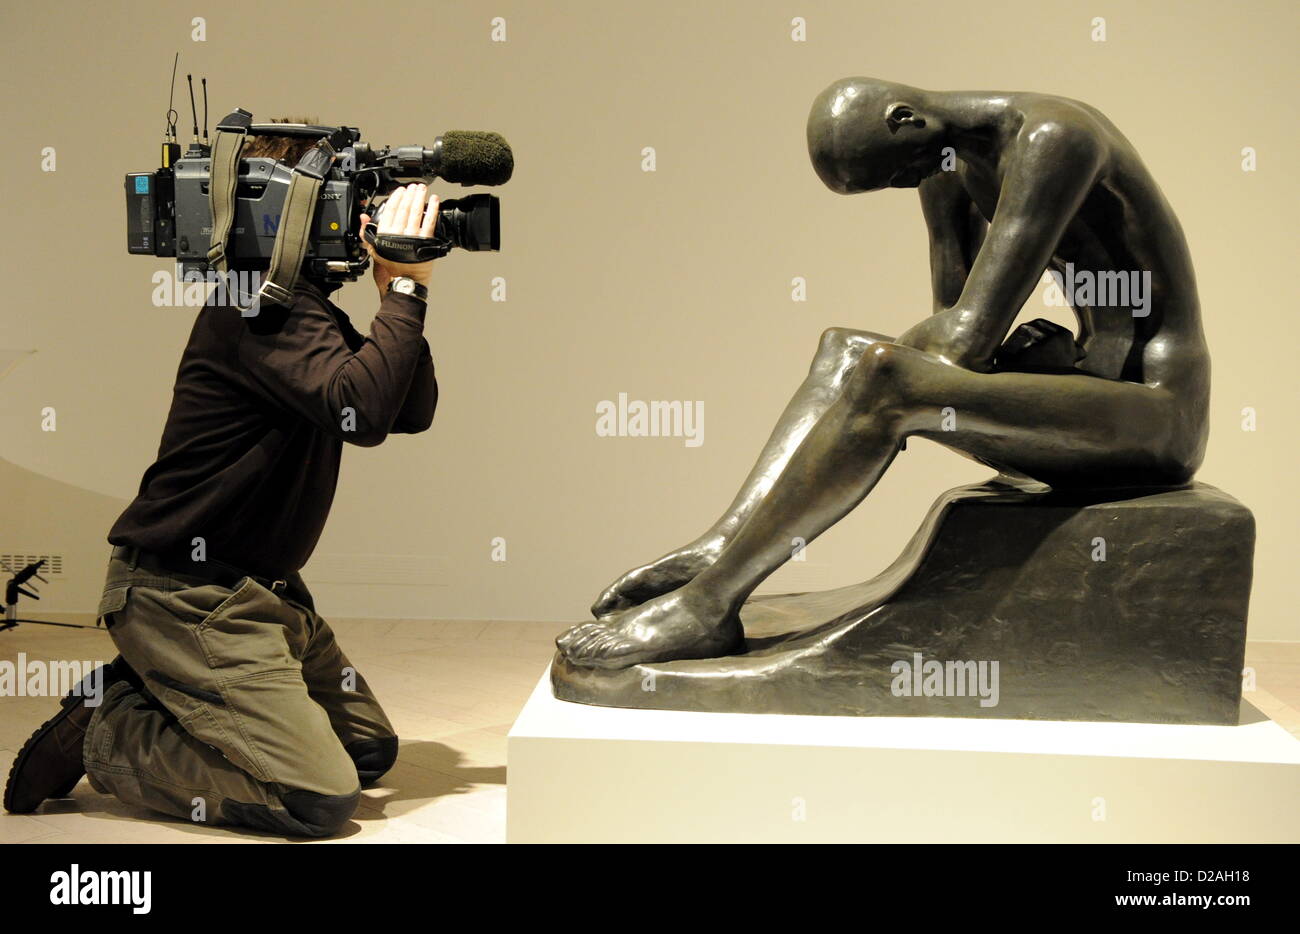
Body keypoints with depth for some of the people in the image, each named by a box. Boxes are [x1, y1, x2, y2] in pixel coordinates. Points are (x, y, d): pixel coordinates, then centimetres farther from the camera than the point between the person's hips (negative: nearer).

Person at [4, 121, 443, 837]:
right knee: (322, 797, -15)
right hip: (185, 593, -10)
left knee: (371, 749, 15)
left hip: (261, 589, 10)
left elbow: (411, 411, 9)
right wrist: (405, 288, -23)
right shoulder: (262, 299, -19)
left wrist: (398, 294, -2)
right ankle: (100, 737, 0)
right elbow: (362, 410, -33)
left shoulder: (307, 305, 12)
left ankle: (148, 700, 19)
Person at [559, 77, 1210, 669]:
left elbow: (968, 338, -25)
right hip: (1093, 385, 9)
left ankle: (709, 602, -22)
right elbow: (951, 324, 11)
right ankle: (716, 548, -15)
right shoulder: (944, 165, 9)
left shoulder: (1054, 138, -20)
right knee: (843, 348, 1)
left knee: (880, 376, -27)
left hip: (1160, 415, -9)